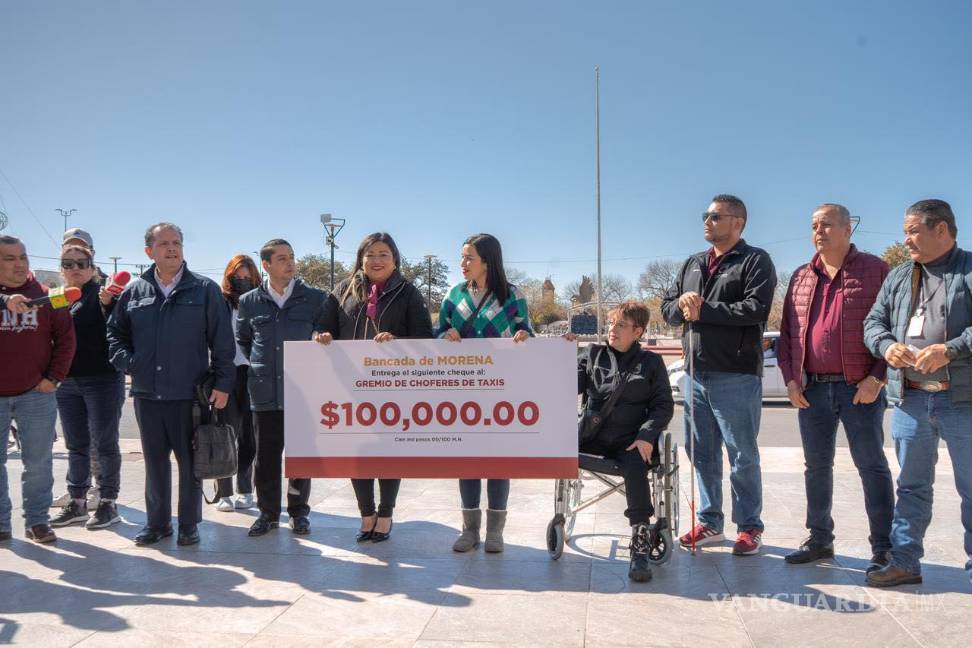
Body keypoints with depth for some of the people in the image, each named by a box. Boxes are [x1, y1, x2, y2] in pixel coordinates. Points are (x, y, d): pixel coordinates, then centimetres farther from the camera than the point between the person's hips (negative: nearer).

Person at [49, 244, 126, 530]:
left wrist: (108, 303, -35)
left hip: (102, 380, -6)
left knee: (105, 444, 2)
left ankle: (108, 503, 10)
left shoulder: (100, 294, -5)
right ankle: (77, 502, 23)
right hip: (67, 383, 6)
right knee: (76, 445, 13)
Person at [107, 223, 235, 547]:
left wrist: (222, 383, -7)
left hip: (189, 394, -3)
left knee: (190, 462, 6)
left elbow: (222, 341, -3)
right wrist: (126, 361, 3)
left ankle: (189, 524, 20)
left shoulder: (205, 289, -1)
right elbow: (115, 333, 19)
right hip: (147, 394, 3)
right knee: (154, 462, 13)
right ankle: (157, 522, 27)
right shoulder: (134, 291, 8)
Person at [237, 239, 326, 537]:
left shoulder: (314, 298, 0)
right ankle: (268, 512, 21)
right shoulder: (249, 301, 6)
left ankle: (299, 511, 22)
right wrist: (259, 364, 13)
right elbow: (242, 339, 21)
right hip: (265, 392, 1)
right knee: (266, 455, 7)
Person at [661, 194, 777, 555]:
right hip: (696, 375, 7)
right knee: (702, 455, 12)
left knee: (743, 457, 2)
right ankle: (710, 523, 24)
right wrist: (681, 305, -7)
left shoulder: (755, 261, -3)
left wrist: (704, 310, -14)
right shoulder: (692, 265, 19)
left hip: (736, 377, -6)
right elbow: (668, 309, 17)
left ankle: (750, 527, 14)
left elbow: (756, 309, -18)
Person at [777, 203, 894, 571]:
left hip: (860, 389, -5)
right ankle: (819, 540, 23)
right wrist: (790, 378, 4)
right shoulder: (801, 277, 13)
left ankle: (883, 548, 9)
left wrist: (877, 378, -13)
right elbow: (787, 332, 13)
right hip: (811, 389, 5)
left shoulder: (875, 270, -1)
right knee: (816, 466, 11)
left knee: (872, 466, 2)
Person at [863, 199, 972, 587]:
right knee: (912, 485, 11)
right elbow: (873, 322, 12)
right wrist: (886, 345, -8)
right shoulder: (898, 277, 15)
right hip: (909, 398, 5)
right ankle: (904, 562, 18)